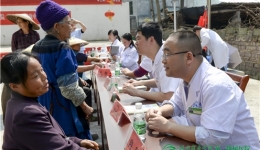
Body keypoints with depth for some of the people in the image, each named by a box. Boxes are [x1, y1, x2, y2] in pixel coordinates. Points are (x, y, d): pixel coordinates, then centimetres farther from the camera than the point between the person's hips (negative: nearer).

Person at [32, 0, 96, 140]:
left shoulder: (37, 47, 5)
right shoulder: (62, 48, -20)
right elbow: (69, 88, -24)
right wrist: (85, 107, -12)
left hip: (44, 104, 8)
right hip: (61, 105, -8)